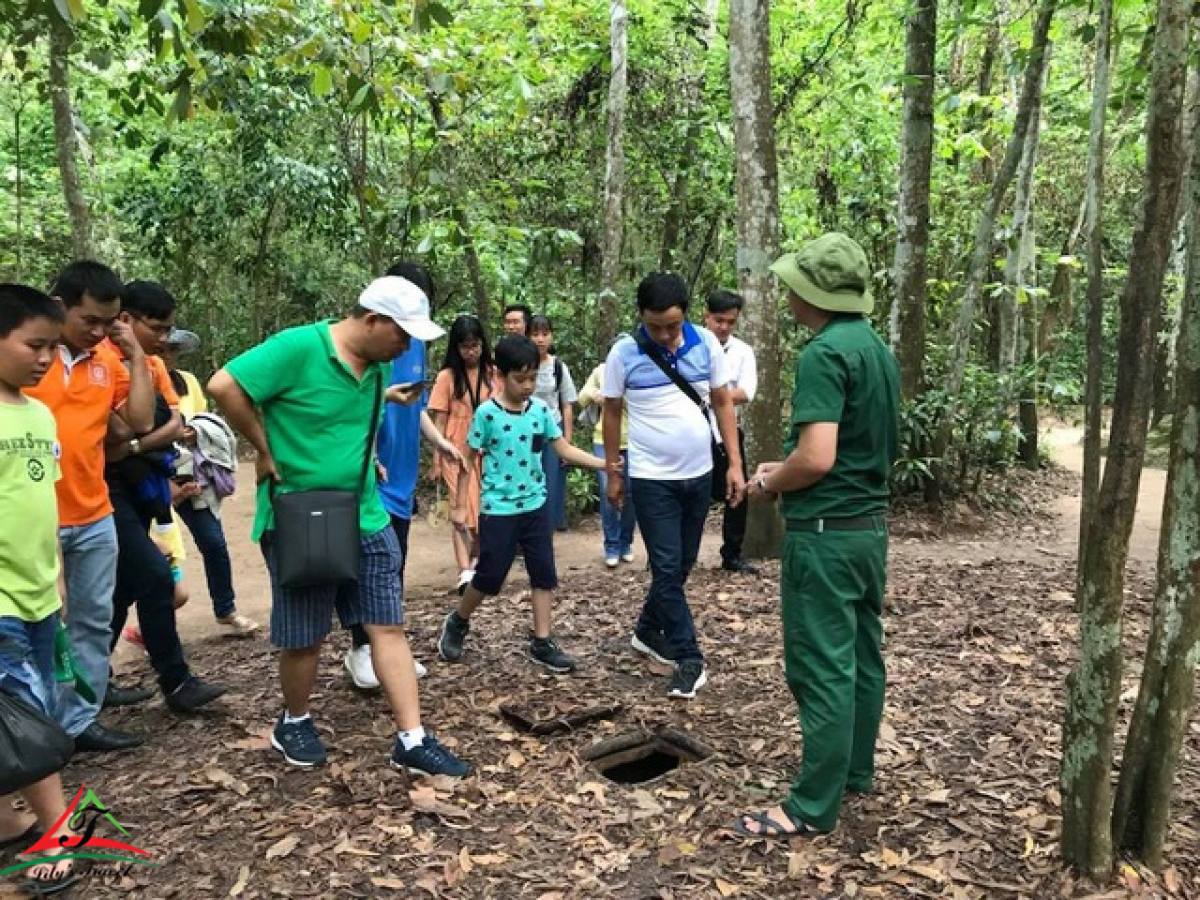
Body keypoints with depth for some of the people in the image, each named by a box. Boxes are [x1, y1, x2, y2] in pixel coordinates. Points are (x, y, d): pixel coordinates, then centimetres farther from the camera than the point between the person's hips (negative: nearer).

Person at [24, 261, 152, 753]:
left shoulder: (109, 358, 4)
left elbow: (142, 421, 1)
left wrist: (136, 355, -2)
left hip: (95, 517, 5)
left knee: (94, 621, 11)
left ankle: (79, 720, 24)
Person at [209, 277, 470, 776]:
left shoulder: (379, 363, 4)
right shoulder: (298, 346, -18)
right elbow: (223, 386, -22)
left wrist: (363, 457, 9)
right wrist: (266, 451, -14)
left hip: (367, 520, 6)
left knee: (389, 626, 4)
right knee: (304, 638, 9)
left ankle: (412, 740, 10)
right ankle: (294, 724, 34)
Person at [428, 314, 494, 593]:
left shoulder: (492, 374, 5)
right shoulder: (447, 376, -2)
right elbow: (440, 420, -2)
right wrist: (437, 460, -5)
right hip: (457, 454, -3)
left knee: (485, 510, 9)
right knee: (462, 510, -7)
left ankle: (476, 559, 28)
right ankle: (465, 572, -12)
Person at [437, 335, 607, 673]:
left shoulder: (541, 410, -1)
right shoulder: (486, 413, -12)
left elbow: (565, 449, 0)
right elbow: (469, 460, -4)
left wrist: (605, 464, -13)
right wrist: (460, 505, -2)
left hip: (535, 505, 4)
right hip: (498, 509, -4)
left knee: (544, 573, 5)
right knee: (490, 576, 4)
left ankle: (542, 643, 17)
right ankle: (457, 623, 30)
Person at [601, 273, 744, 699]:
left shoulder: (706, 343, -4)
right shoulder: (623, 353, -10)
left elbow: (723, 403, 4)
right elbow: (612, 413, 1)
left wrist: (735, 464, 0)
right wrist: (612, 474, 5)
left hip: (699, 474, 4)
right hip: (651, 479, -3)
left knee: (682, 564, 14)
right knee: (667, 568, -3)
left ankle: (648, 630, 35)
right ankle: (689, 659, 7)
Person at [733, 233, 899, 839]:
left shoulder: (824, 354, -18)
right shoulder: (878, 349, 10)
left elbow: (817, 458, -26)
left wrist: (767, 483, -7)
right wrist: (784, 470, 16)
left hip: (826, 532, -10)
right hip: (870, 523, 10)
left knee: (822, 669, -2)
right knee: (862, 655, 17)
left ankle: (814, 807, 8)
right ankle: (855, 773, 32)